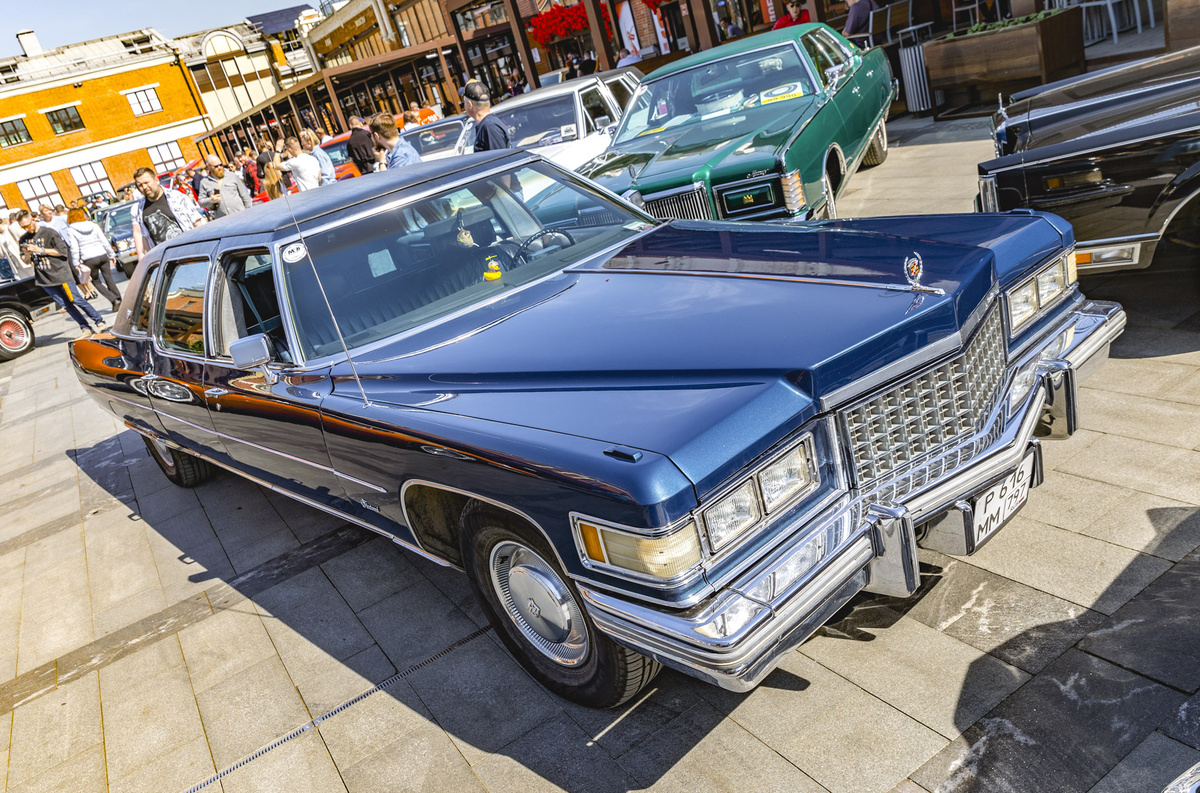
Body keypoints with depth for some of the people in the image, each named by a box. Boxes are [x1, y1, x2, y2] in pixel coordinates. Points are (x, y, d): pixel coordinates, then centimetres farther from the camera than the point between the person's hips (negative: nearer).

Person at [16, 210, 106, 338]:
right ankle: (86, 329, 5)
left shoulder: (48, 232, -6)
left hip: (59, 273, -5)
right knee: (65, 305, 2)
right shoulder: (24, 238, 10)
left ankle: (99, 322, 5)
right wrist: (26, 254, -8)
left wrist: (41, 250, -14)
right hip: (44, 278, 5)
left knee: (76, 300, -4)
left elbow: (63, 251, -9)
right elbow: (26, 261, 15)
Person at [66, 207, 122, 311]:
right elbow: (104, 241, 8)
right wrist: (111, 255, 14)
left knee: (96, 281, 10)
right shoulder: (94, 226, 8)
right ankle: (118, 299, 9)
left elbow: (74, 248, -7)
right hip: (103, 256, 3)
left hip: (89, 260, -3)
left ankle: (114, 299, -6)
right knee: (109, 279, 10)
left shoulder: (71, 230, -1)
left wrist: (76, 263, -3)